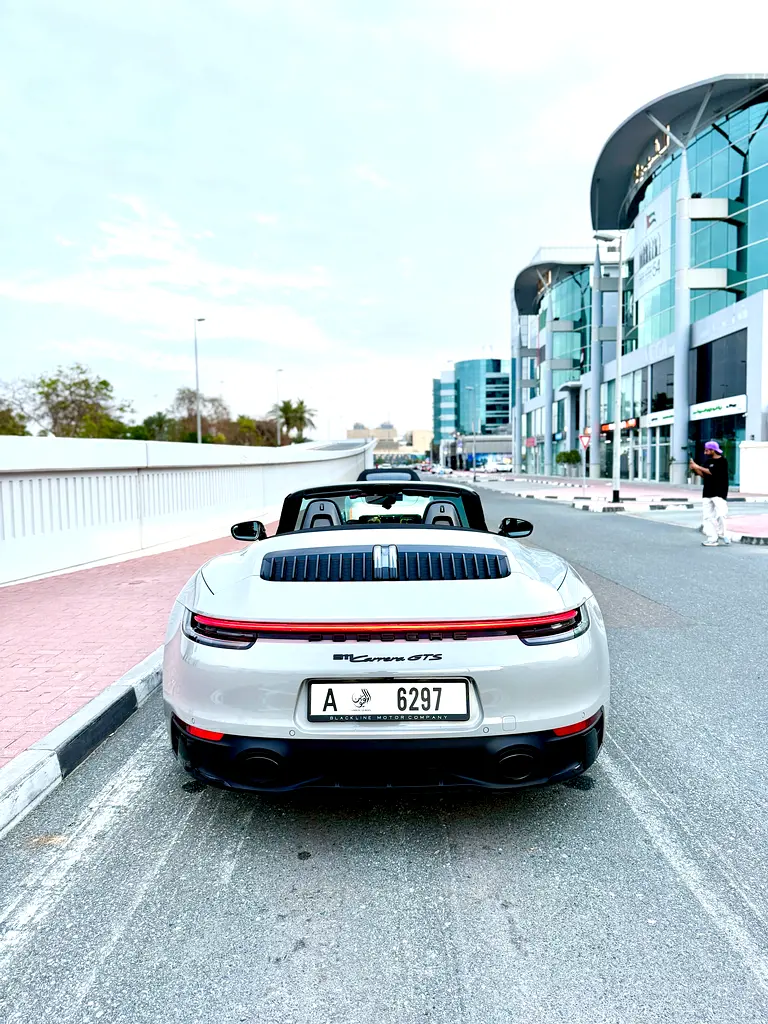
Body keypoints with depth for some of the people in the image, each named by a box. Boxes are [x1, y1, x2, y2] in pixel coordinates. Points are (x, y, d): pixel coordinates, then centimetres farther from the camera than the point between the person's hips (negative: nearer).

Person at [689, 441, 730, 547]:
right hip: (707, 493, 7)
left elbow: (712, 472, -17)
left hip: (719, 493, -7)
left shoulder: (722, 461, -6)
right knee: (707, 517, 2)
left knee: (720, 514, -15)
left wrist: (698, 467, -12)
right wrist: (695, 468, 3)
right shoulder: (709, 461, 15)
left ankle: (722, 536, 1)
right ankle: (712, 539, 3)